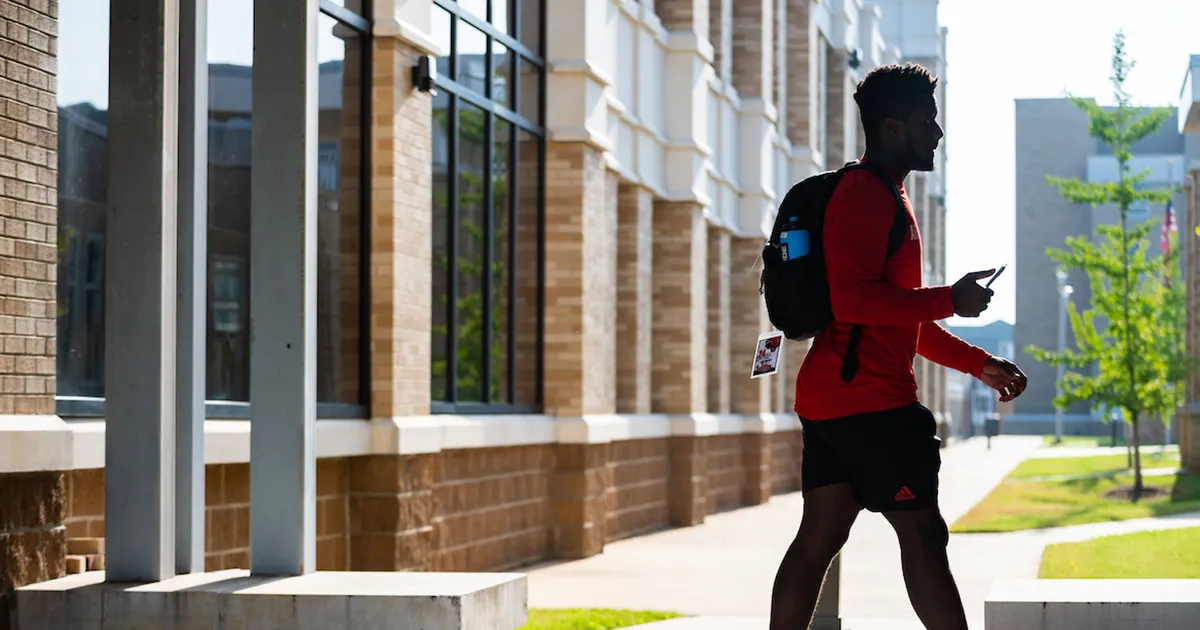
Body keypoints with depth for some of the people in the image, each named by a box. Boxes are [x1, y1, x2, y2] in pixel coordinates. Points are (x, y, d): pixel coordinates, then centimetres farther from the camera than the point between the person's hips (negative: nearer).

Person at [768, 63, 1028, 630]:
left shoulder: (884, 198, 23)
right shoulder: (863, 196, -11)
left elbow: (900, 315, 28)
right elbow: (853, 300, -24)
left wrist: (981, 365, 22)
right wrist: (949, 300, -19)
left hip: (827, 399, 10)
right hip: (868, 399, -10)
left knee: (819, 536, 8)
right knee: (922, 534, -8)